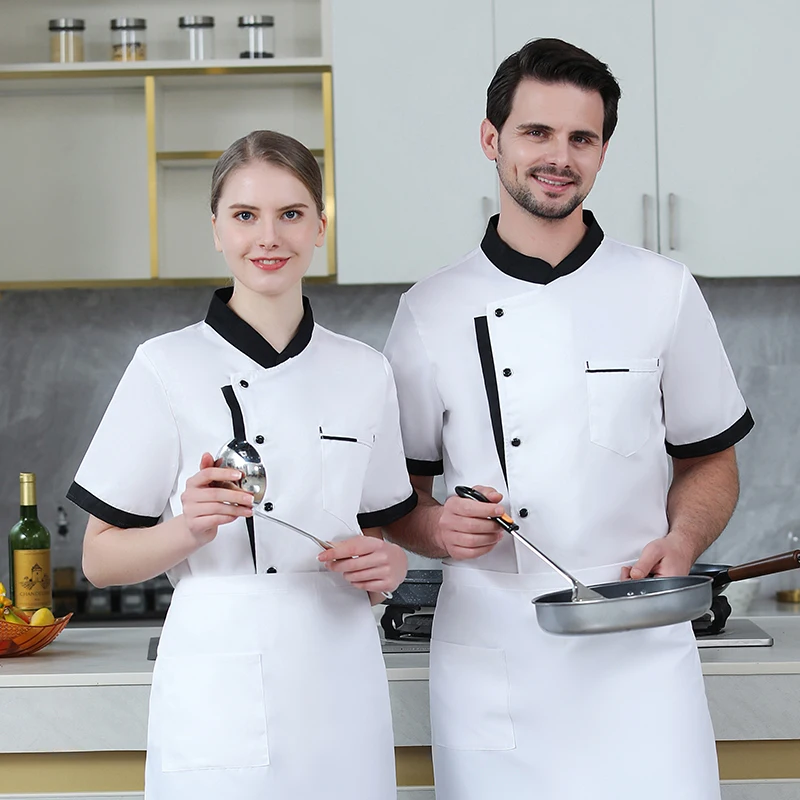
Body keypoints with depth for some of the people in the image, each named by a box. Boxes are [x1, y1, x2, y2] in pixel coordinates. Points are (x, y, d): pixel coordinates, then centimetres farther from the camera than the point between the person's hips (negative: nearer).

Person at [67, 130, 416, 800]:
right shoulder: (168, 367, -4)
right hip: (219, 689, -3)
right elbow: (101, 560, -2)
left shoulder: (365, 373, 7)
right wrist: (190, 530, -20)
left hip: (340, 684, 3)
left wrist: (388, 564, -5)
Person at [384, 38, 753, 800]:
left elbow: (709, 464, 11)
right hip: (490, 666, 1)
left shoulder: (664, 293, 4)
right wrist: (436, 529, -11)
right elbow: (397, 492, 11)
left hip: (638, 651, 0)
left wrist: (680, 542, -8)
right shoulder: (431, 310, 4)